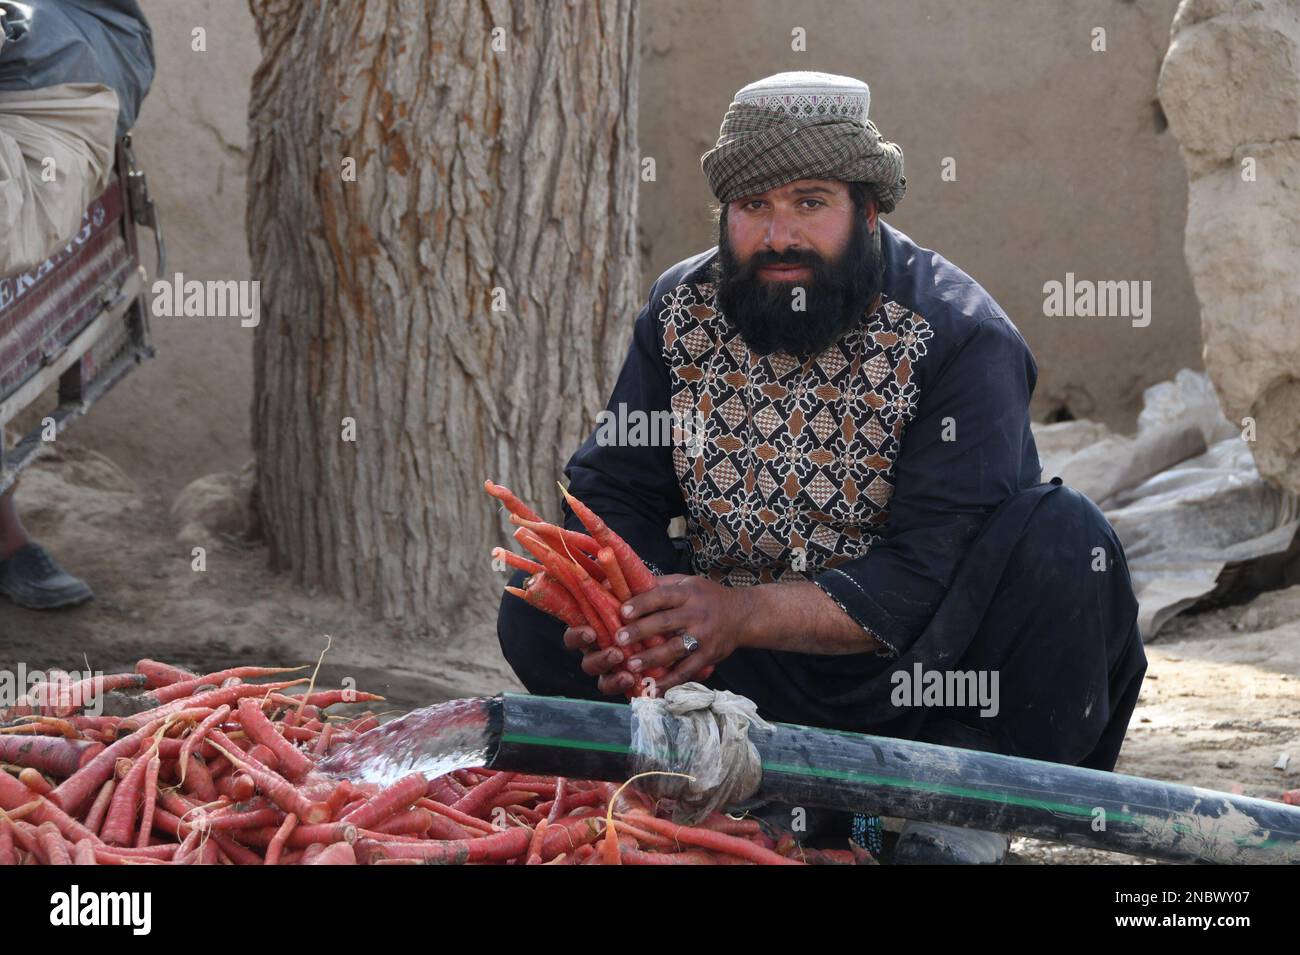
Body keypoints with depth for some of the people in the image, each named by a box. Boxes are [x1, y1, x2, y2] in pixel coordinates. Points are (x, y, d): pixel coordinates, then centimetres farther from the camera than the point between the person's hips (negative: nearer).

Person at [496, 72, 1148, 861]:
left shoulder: (962, 336, -15)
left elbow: (930, 573, -23)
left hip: (918, 673, -3)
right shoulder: (682, 311, 0)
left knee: (1063, 540, -28)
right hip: (752, 681, 4)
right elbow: (614, 494, 0)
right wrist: (631, 612, -23)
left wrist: (748, 613, -35)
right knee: (539, 611, -14)